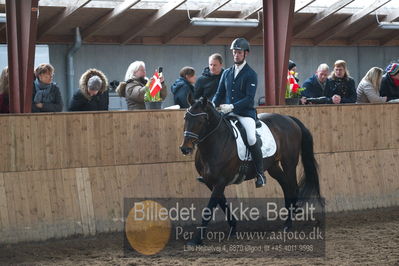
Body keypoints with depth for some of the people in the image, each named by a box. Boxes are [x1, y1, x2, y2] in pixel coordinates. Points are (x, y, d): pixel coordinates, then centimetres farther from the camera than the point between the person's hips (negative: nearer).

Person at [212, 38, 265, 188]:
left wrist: (232, 106, -25)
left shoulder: (251, 74, -3)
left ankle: (260, 174, -12)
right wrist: (212, 105, -3)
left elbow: (249, 98, -13)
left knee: (251, 139, -27)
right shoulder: (227, 73, 15)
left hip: (246, 113, -6)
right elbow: (220, 94, 18)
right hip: (228, 113, 6)